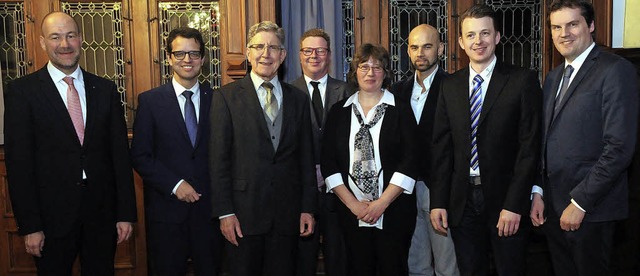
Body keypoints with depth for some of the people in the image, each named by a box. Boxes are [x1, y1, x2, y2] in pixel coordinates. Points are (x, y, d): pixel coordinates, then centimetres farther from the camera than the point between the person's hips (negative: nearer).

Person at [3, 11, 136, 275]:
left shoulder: (105, 89, 4)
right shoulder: (22, 91, -4)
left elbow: (120, 152, 4)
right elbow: (18, 162, -6)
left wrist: (126, 213, 1)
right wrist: (29, 225, -9)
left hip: (102, 214, 3)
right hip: (52, 216, -2)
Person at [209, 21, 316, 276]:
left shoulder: (298, 99, 8)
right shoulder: (227, 97, -1)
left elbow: (306, 158, 8)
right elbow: (218, 158, -4)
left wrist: (308, 208, 5)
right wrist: (225, 212, -8)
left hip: (287, 214, 3)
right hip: (244, 213, -2)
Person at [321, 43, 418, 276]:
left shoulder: (401, 110, 2)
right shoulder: (338, 112, 8)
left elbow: (410, 161, -6)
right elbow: (328, 163, 3)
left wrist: (382, 203, -11)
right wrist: (352, 203, -6)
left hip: (394, 211, -1)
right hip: (351, 212, 2)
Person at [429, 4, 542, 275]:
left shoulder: (523, 80, -4)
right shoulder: (450, 85, 7)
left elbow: (529, 146, -9)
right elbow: (441, 146, 6)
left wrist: (514, 205, -14)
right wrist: (438, 202, 1)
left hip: (505, 198, -3)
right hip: (461, 200, 3)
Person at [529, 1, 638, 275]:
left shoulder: (616, 70, -11)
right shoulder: (553, 77, 13)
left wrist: (580, 202, -17)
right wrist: (537, 192, 5)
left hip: (591, 211, -6)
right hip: (552, 207, 7)